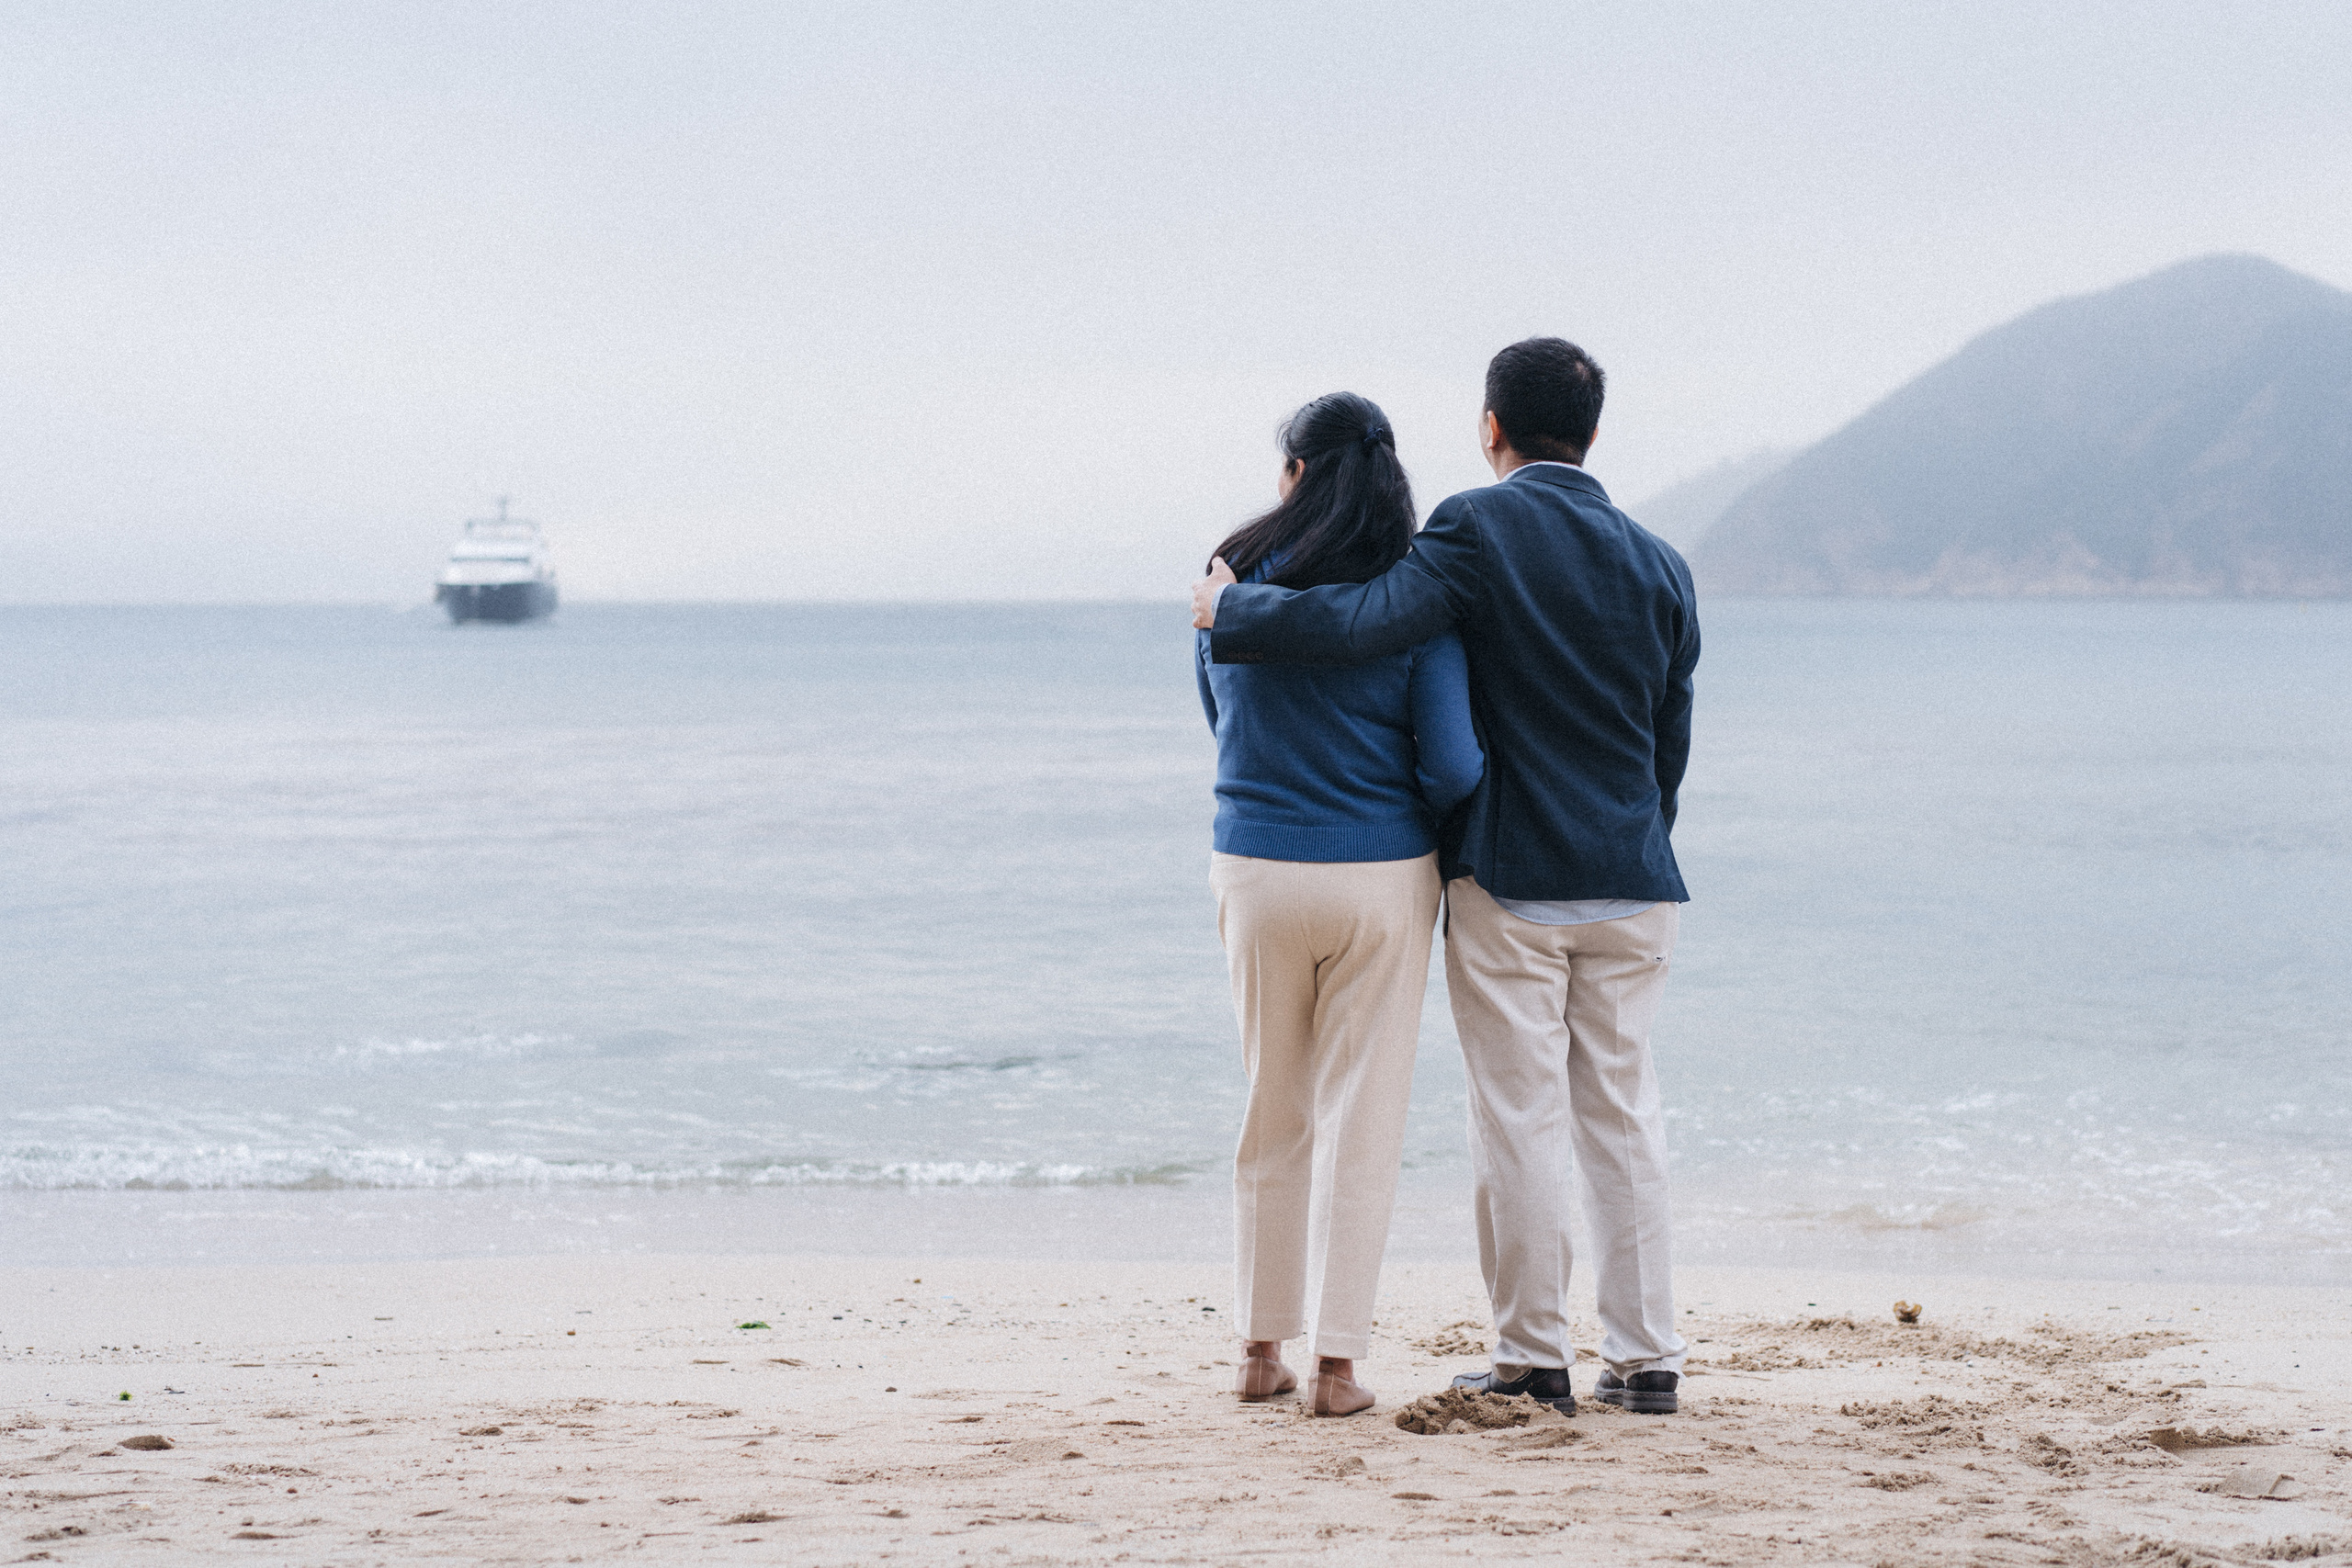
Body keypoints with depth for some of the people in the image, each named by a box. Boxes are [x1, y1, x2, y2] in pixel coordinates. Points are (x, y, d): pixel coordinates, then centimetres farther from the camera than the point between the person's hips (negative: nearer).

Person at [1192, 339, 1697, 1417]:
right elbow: (1669, 746, 12)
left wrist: (1228, 609, -8)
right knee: (1621, 1114, 10)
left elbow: (1366, 622, -22)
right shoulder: (1658, 565, 8)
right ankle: (1644, 1357, 11)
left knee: (1519, 1117, 2)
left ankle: (1534, 1359, 7)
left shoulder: (1481, 531, -9)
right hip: (1631, 885, 5)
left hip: (1510, 881, -5)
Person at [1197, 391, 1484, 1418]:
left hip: (1257, 871, 2)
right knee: (1361, 1117, 5)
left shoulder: (1234, 583, -1)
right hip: (1381, 876, -2)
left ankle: (1261, 1348, 21)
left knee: (1272, 1112, 16)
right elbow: (1453, 767, -12)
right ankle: (1336, 1362, 3)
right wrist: (1415, 818, 10)